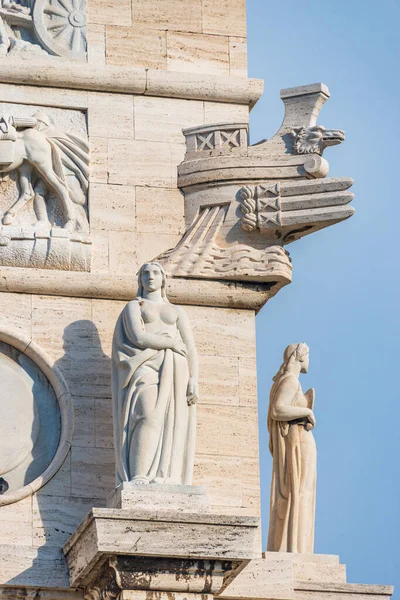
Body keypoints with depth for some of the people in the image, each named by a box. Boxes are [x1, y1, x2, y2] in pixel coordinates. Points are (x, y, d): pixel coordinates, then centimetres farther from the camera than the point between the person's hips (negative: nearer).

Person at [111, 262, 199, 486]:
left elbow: (190, 348, 13)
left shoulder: (177, 311, 23)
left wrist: (194, 380, -1)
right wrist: (173, 344, -1)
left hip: (174, 372, 4)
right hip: (146, 368, -4)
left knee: (171, 425, -11)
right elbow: (138, 337, -4)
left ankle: (166, 480, -19)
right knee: (148, 418, -24)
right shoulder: (134, 307, 15)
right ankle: (139, 480, -33)